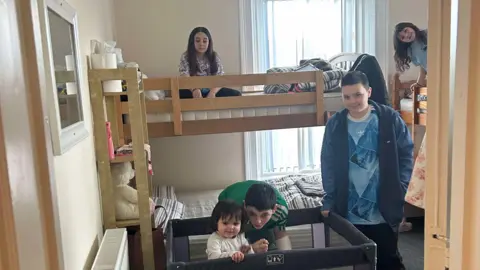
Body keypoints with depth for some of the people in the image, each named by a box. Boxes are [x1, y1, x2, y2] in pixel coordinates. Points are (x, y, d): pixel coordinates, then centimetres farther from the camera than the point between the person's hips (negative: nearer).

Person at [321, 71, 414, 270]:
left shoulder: (389, 118, -6)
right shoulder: (335, 124, -1)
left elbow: (406, 154, 0)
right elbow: (328, 164, 3)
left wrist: (401, 189, -7)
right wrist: (329, 200, 0)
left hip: (384, 211, -1)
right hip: (350, 212, 2)